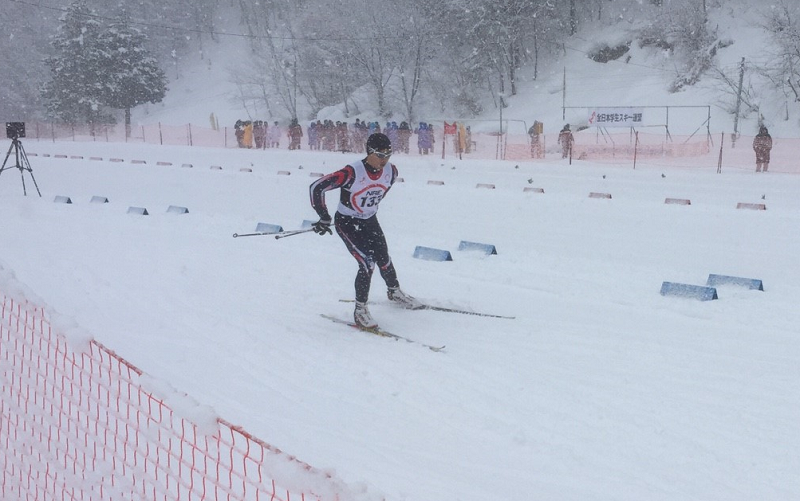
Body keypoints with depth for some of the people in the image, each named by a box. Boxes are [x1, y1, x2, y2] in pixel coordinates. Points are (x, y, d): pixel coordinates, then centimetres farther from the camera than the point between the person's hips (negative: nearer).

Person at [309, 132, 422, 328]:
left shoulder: (391, 171, -13)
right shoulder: (352, 173, -31)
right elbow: (316, 187, -28)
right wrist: (324, 218, -20)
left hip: (370, 221, 5)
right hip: (347, 223, -5)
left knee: (383, 260, 11)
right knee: (367, 264, -16)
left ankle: (394, 291, 42)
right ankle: (360, 310, 1)